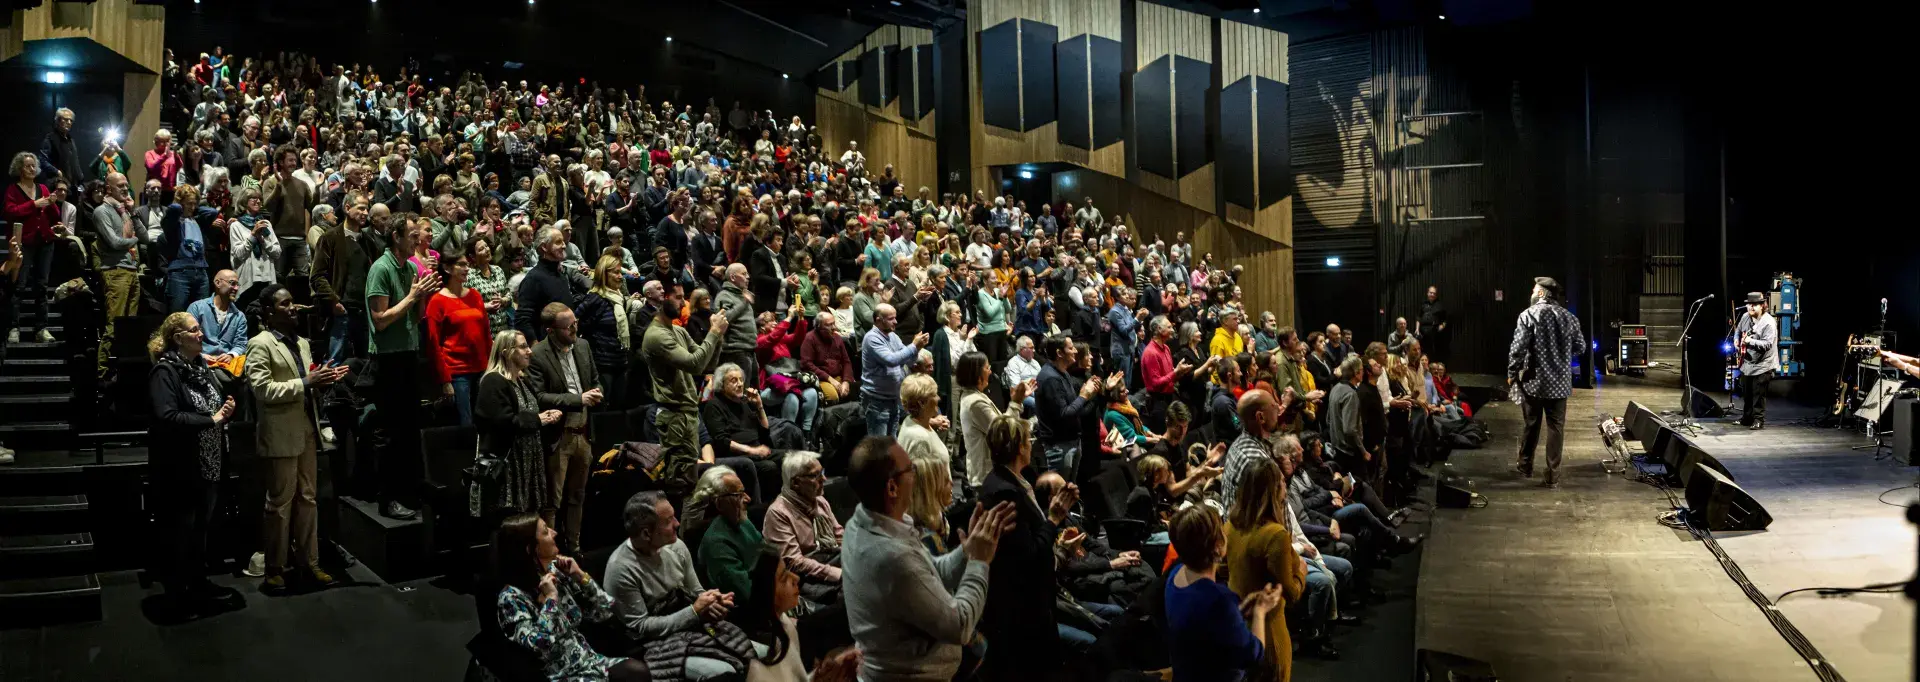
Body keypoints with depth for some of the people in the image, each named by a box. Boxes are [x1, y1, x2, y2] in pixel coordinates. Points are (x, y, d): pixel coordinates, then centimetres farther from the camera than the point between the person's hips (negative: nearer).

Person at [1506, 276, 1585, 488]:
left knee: (1531, 425, 13)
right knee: (1556, 428, 6)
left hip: (1533, 380, -2)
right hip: (1560, 382, 2)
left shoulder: (1529, 314, -11)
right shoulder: (1569, 317, 2)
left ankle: (1525, 466, 28)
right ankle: (1553, 476, 6)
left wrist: (1512, 373, -3)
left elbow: (1518, 348, -15)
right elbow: (1580, 347, 10)